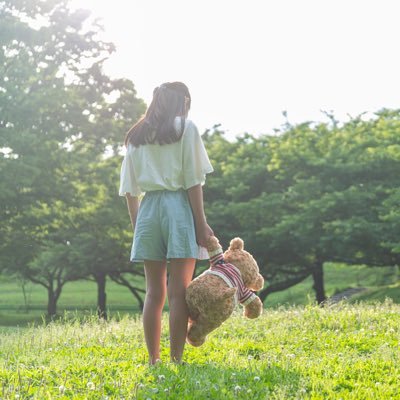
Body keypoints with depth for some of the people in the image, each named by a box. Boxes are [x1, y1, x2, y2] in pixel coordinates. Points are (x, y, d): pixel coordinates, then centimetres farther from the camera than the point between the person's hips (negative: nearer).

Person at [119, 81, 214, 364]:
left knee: (154, 292, 7)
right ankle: (176, 360, -6)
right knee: (179, 291, -4)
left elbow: (130, 190, 12)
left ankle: (154, 360, 7)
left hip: (147, 210, 4)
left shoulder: (137, 136, 15)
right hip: (179, 206, -4)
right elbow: (193, 181, -6)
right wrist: (201, 222, -6)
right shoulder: (186, 128, 1)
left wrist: (137, 225, 17)